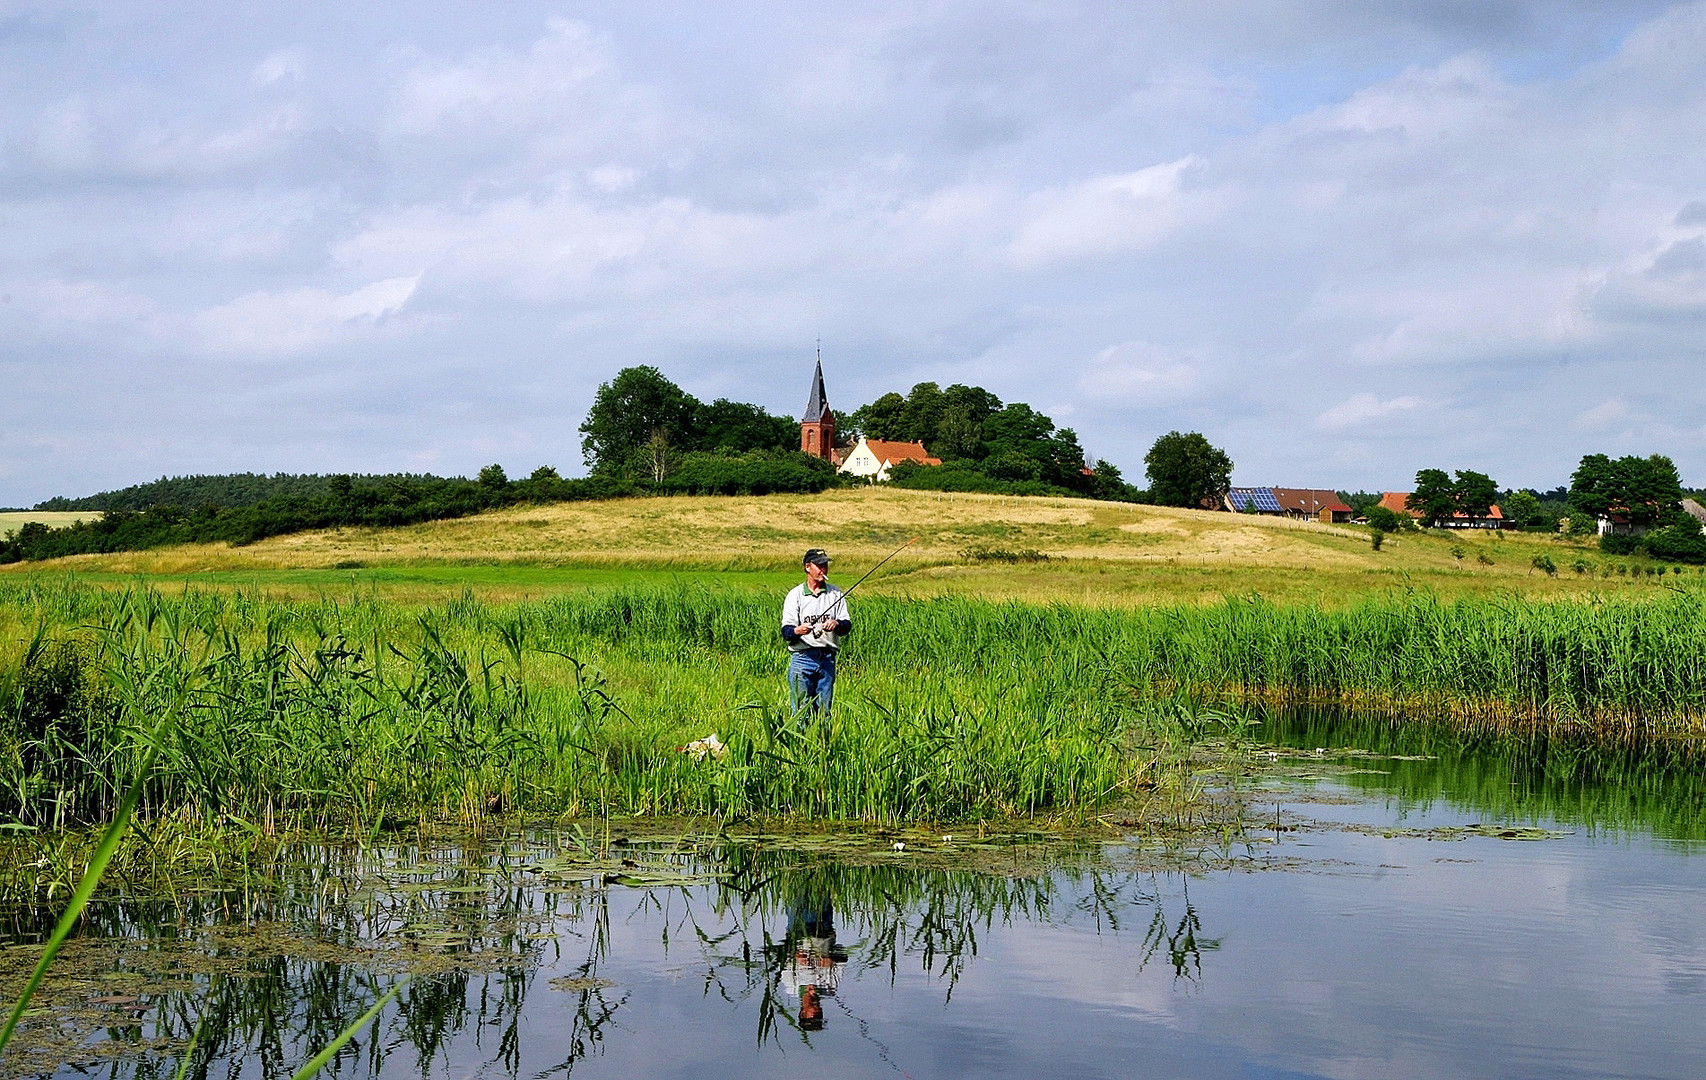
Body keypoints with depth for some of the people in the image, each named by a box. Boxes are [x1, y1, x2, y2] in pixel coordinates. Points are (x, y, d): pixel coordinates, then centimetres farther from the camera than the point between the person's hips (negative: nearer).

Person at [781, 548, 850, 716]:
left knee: (824, 711, 5)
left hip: (827, 658, 3)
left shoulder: (835, 594, 11)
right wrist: (798, 630, -26)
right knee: (801, 709, -8)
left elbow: (847, 626, 6)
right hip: (802, 657, -3)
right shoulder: (795, 595, 3)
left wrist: (836, 624, -17)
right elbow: (786, 631, -3)